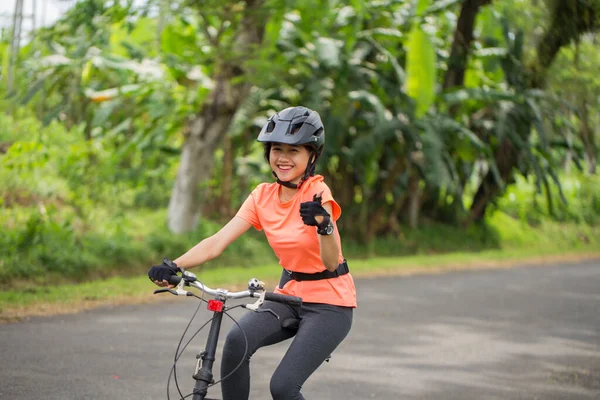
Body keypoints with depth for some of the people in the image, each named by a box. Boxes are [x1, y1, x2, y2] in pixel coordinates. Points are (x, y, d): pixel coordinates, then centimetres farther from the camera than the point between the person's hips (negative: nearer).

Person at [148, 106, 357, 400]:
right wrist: (172, 267, -26)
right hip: (290, 296, 5)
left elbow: (331, 261, -27)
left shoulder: (317, 193, -17)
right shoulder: (263, 196, -2)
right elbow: (217, 242, -10)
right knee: (237, 340, -26)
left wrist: (323, 224, -48)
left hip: (329, 303, -5)